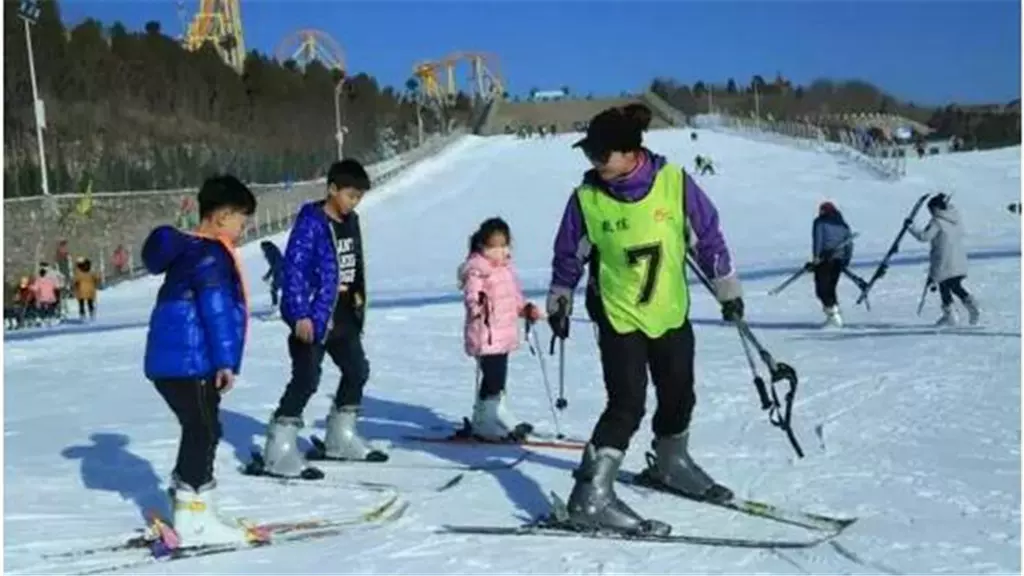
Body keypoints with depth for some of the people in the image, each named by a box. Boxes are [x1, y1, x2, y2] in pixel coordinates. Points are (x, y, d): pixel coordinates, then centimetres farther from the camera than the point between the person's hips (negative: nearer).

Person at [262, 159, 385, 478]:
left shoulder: (351, 221, 9)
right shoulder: (311, 223, -16)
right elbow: (294, 269, -20)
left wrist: (359, 297, 14)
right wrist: (301, 314, -24)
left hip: (344, 316, 9)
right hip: (314, 316, -9)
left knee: (357, 371, 18)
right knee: (306, 380, -11)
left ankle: (341, 438, 34)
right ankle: (279, 449, -5)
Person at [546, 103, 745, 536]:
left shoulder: (674, 182, -12)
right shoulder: (587, 198, -12)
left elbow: (707, 236, 0)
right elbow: (568, 255, 3)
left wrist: (727, 288, 6)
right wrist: (559, 302, 9)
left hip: (671, 312, 3)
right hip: (618, 316, -3)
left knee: (679, 396, 17)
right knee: (627, 404, -13)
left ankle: (671, 464, 43)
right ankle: (591, 496, -10)